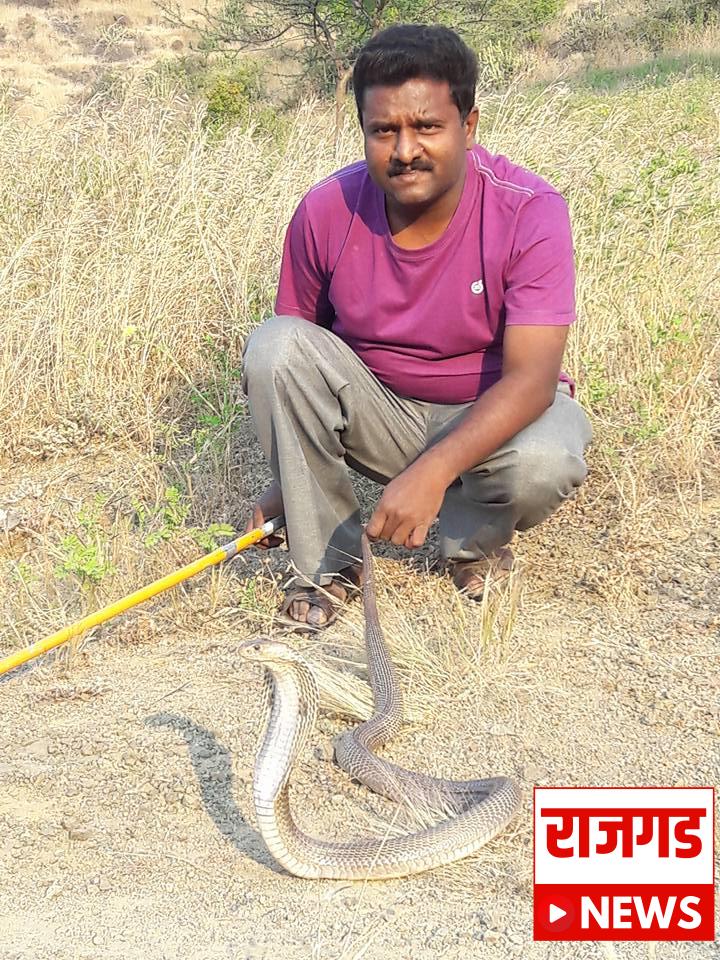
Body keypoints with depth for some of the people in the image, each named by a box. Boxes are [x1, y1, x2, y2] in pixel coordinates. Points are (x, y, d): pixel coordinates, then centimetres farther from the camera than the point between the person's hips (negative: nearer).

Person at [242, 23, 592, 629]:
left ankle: (472, 539, 2)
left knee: (546, 462, -36)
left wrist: (433, 471, -43)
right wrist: (287, 481, -7)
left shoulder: (531, 212, -22)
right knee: (271, 345, -24)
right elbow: (293, 360, -1)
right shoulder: (325, 212, -13)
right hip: (375, 413, 3)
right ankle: (328, 560, -10)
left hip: (492, 415, -2)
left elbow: (532, 377, -30)